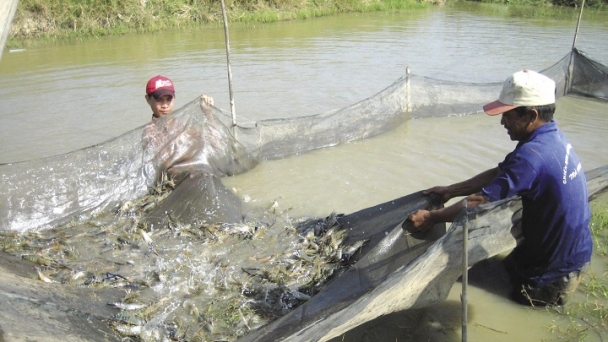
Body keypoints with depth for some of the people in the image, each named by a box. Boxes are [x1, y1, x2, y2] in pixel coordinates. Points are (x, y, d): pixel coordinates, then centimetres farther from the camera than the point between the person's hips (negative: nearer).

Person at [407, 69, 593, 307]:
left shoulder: (531, 155, -31)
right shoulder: (554, 137, -2)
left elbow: (481, 202, -28)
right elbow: (499, 173, 4)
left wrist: (431, 217, -18)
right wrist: (451, 191, 4)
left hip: (555, 267, -8)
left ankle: (548, 290, 10)